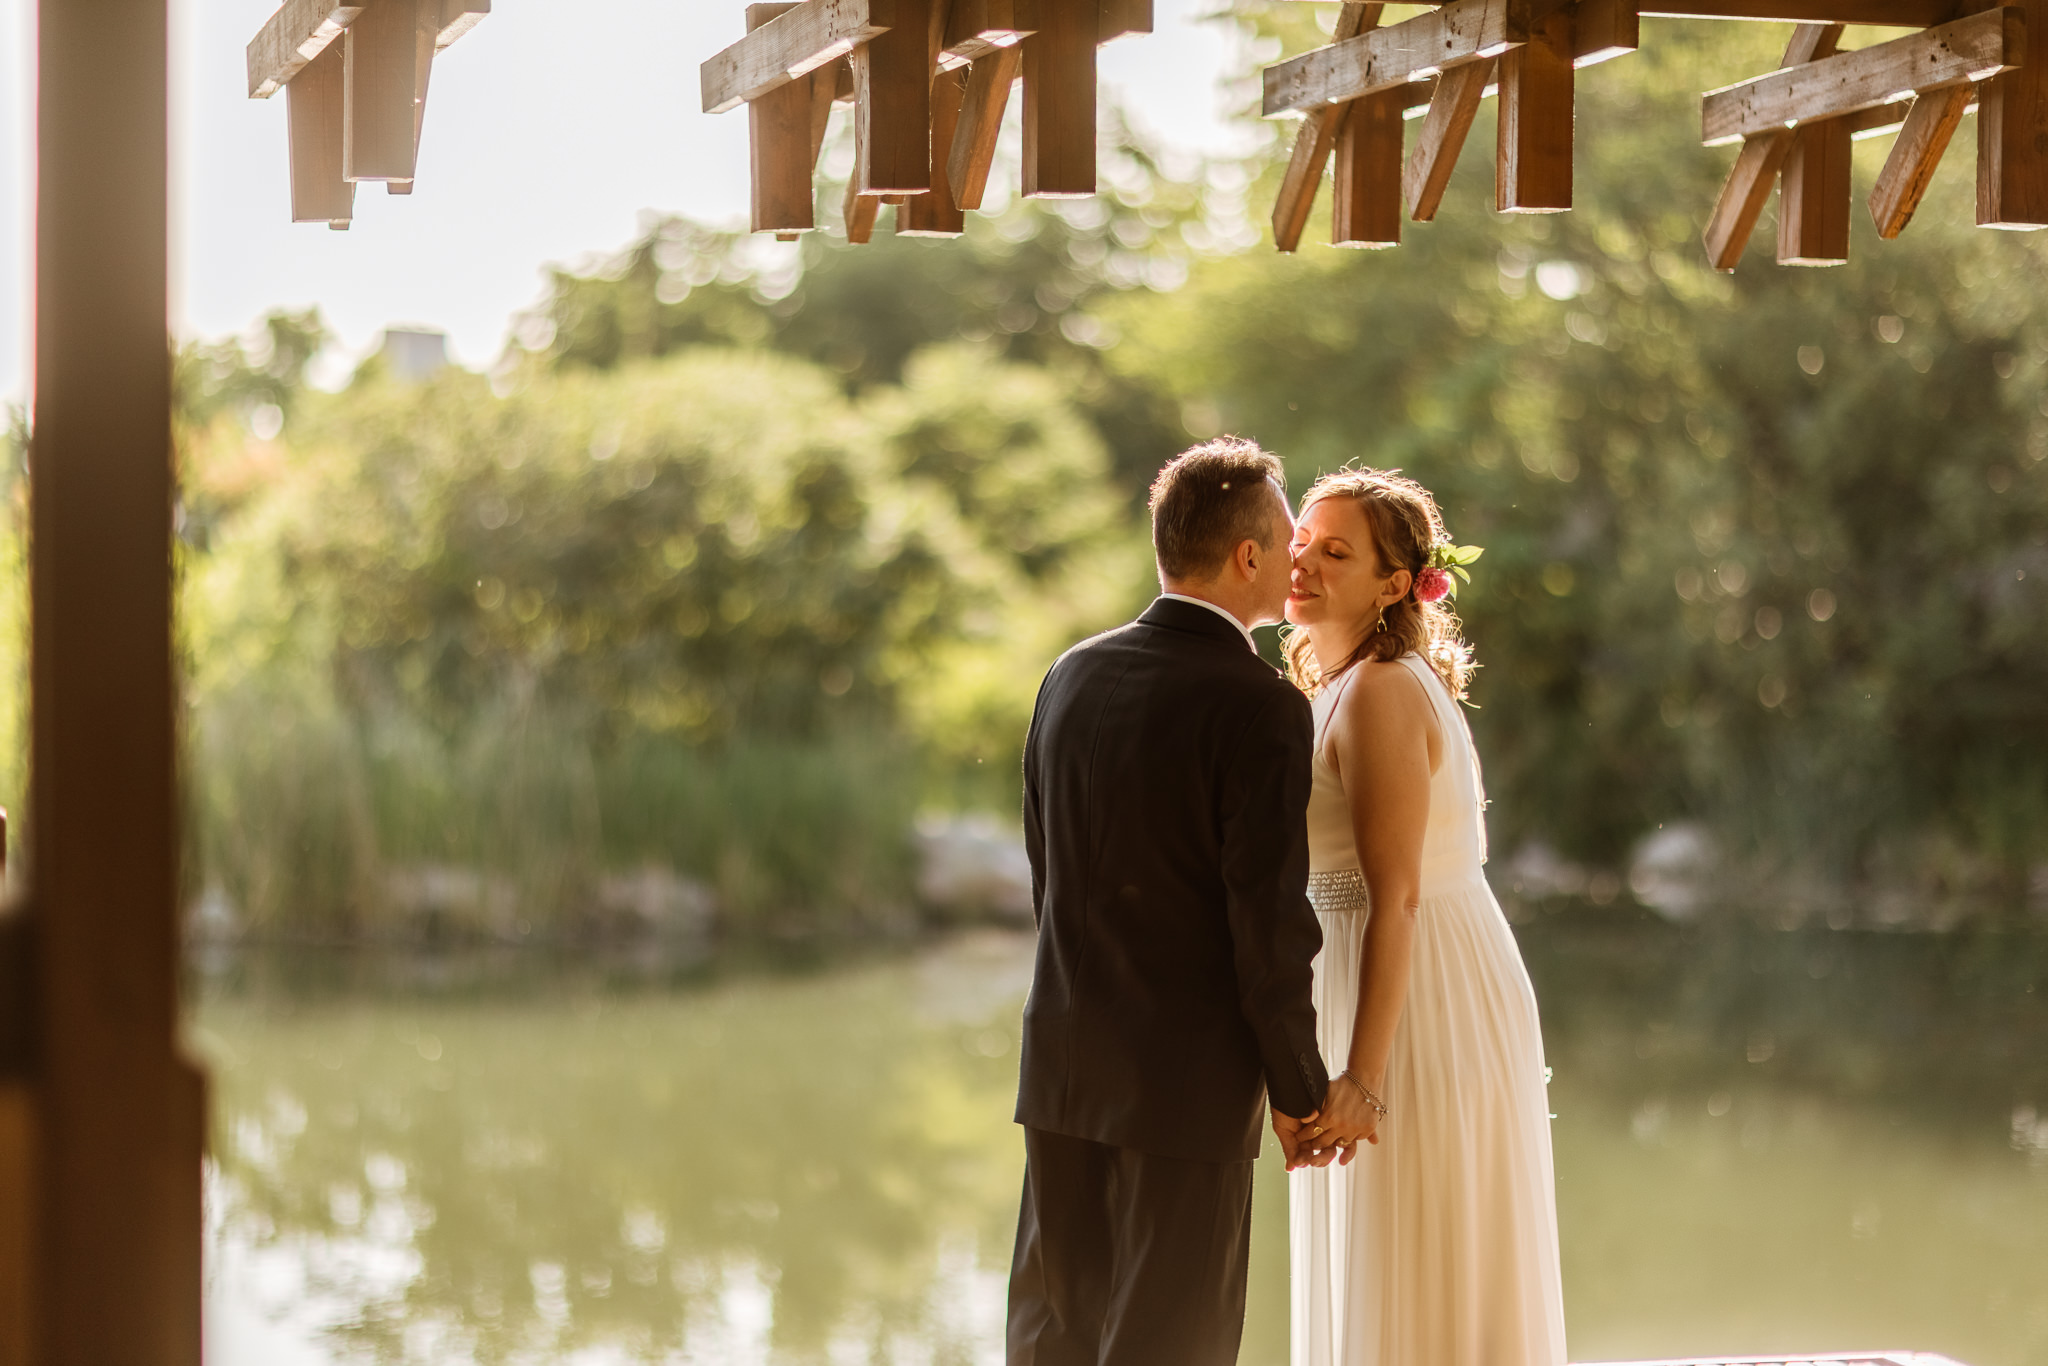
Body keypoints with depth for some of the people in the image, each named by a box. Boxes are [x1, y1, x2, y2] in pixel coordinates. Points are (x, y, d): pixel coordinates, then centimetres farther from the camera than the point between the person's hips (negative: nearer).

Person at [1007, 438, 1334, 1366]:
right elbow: (1270, 923, -16)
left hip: (1064, 1066, 6)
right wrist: (1298, 1089, -5)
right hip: (1191, 1080, -6)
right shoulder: (1261, 709, -16)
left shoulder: (1072, 677, 5)